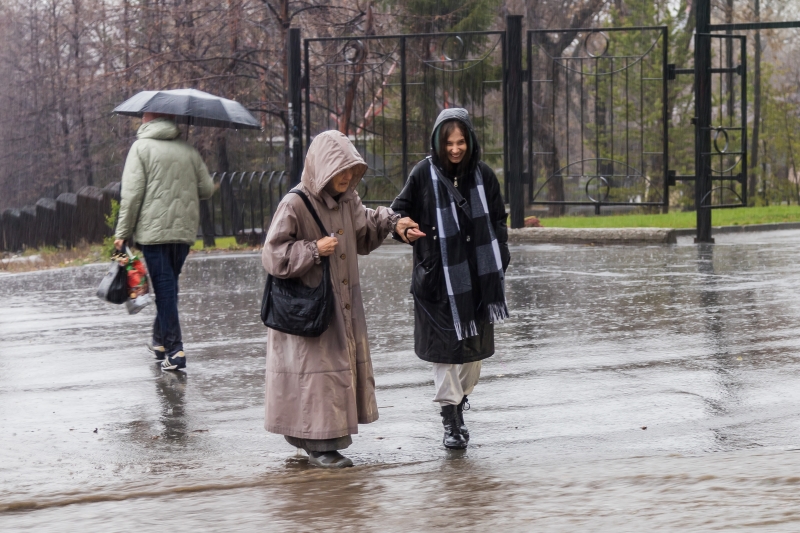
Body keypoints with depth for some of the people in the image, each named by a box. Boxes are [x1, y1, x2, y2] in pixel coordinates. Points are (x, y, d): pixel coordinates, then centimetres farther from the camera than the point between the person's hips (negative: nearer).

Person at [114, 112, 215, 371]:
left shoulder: (141, 147, -4)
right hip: (185, 231, 5)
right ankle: (160, 340, 29)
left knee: (164, 287, -3)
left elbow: (132, 193, -10)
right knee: (169, 284, 19)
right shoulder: (189, 150, 9)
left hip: (154, 230, -5)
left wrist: (122, 233, -5)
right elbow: (207, 189, 7)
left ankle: (174, 350, -9)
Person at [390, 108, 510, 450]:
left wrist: (500, 262, 2)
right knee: (445, 343, -4)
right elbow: (401, 210, 0)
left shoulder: (483, 175, 3)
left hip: (477, 276, 3)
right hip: (440, 277, -3)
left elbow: (497, 221, 11)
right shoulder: (424, 174, -5)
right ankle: (450, 415, 1)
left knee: (476, 342, 10)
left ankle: (461, 400, 29)